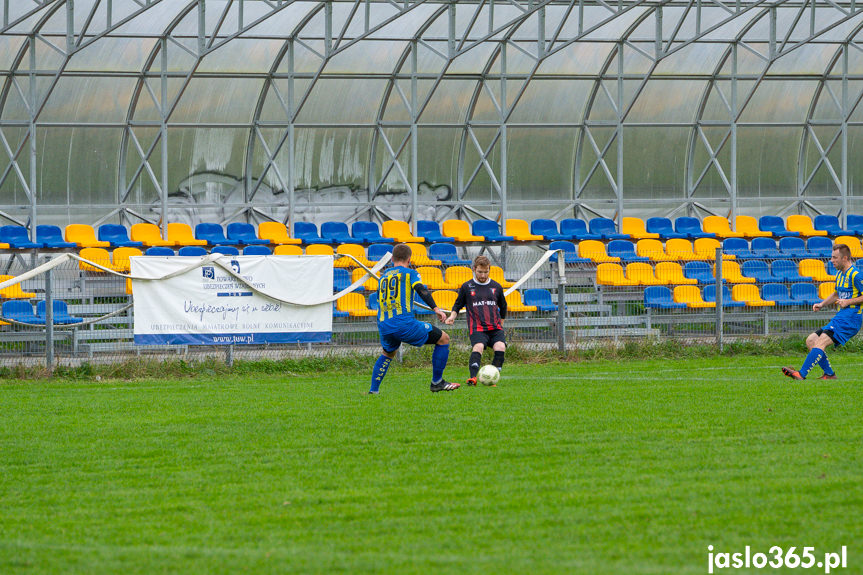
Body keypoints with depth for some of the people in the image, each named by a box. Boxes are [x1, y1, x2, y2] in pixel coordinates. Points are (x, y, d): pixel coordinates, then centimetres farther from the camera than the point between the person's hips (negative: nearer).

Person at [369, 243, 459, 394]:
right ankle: (437, 382, 7)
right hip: (405, 323, -6)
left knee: (388, 353, 35)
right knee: (443, 339, 7)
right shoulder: (410, 273, 6)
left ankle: (373, 390, 24)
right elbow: (421, 289, -12)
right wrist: (435, 308, -18)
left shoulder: (383, 276, 21)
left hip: (384, 327, 6)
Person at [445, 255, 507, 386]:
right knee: (478, 347, -31)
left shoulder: (496, 287, 14)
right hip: (477, 328, -2)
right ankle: (473, 377, -44)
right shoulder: (467, 287, 8)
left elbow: (503, 307, 28)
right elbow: (458, 304, 17)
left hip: (495, 328, 2)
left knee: (500, 348, -25)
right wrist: (452, 316, -1)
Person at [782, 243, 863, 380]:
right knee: (811, 340, 4)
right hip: (840, 317, 10)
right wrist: (822, 304, 18)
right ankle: (829, 374, 0)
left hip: (850, 317, -10)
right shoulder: (840, 274, 18)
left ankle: (801, 374, -30)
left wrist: (848, 301, -17)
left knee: (821, 341, -23)